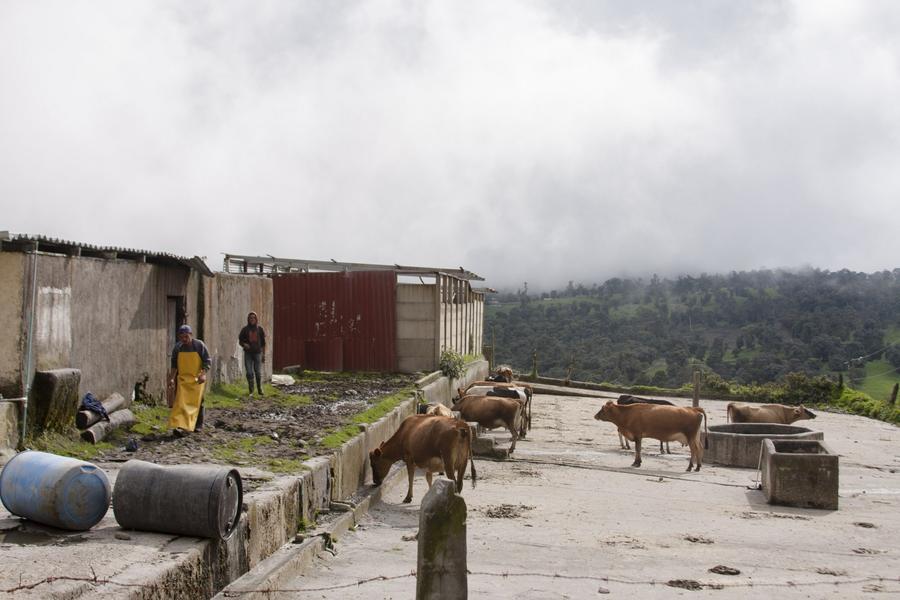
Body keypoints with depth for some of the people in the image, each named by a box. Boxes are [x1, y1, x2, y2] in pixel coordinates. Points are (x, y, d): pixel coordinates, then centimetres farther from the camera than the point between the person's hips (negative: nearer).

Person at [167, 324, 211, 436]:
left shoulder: (200, 345, -8)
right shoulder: (178, 347, 1)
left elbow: (208, 361, -6)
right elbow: (174, 364, 10)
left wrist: (203, 374, -18)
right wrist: (172, 378, 5)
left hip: (197, 380, -2)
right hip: (183, 379, 2)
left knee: (195, 404, -2)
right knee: (181, 403, -8)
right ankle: (180, 426, -11)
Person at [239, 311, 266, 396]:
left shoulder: (259, 329, 5)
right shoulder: (245, 329, 3)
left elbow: (263, 343, 10)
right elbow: (240, 341, 8)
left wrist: (264, 355, 7)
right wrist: (244, 344, -15)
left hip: (257, 353, 0)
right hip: (248, 354, 0)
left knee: (258, 373, -1)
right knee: (249, 373, -2)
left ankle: (260, 389, 14)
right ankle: (251, 391, 6)